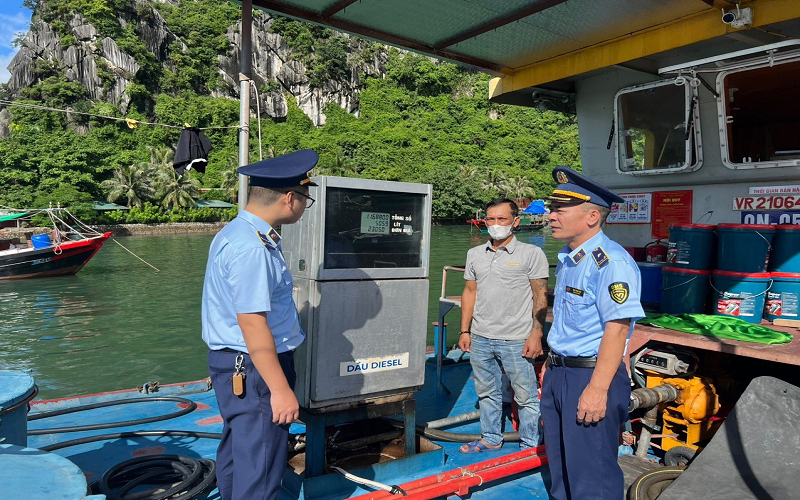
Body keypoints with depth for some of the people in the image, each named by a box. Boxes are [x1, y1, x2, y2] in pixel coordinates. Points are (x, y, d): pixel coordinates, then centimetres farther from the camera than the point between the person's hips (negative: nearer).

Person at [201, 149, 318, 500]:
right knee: (259, 470, 2)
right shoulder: (252, 249, -25)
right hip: (254, 369, -10)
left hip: (234, 364, 10)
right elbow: (253, 326, -27)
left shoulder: (234, 232, 9)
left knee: (235, 454, 24)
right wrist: (281, 390, -23)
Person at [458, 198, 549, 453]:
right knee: (486, 392, 17)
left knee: (526, 395, 3)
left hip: (516, 340, -5)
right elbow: (470, 292, 13)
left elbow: (540, 296, -5)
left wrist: (536, 334, -11)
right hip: (480, 338, 5)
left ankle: (530, 446, 21)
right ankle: (490, 439, 34)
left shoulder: (531, 254, -4)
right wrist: (465, 331, 9)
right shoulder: (475, 254, 9)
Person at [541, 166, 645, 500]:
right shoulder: (567, 258, 10)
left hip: (591, 377, -9)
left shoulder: (610, 262, -20)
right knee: (560, 469, 22)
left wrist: (597, 388, -26)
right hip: (558, 373, 9)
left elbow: (617, 328, -25)